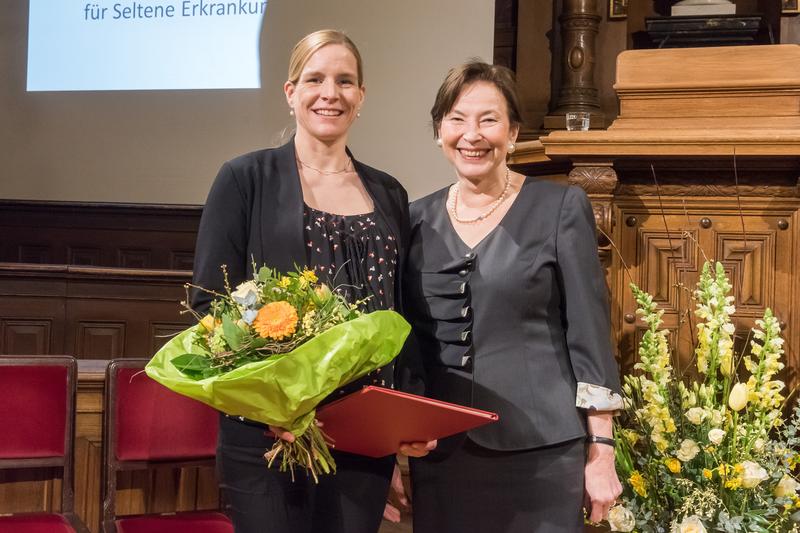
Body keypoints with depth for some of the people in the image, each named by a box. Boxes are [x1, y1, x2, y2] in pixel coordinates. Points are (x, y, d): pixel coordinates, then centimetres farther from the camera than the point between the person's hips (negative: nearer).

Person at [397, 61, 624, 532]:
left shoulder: (561, 207, -3)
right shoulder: (417, 220, 7)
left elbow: (589, 336, -5)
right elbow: (404, 341, 10)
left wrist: (601, 452, -8)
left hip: (542, 450, -3)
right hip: (439, 453, 3)